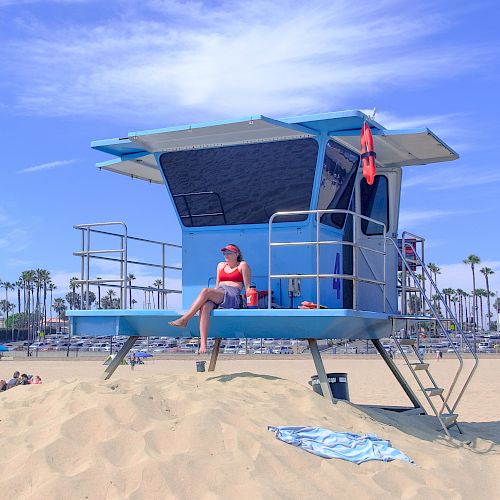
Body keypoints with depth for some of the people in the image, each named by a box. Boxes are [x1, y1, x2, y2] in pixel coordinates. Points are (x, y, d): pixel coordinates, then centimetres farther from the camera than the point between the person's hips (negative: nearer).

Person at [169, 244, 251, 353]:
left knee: (205, 291, -31)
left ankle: (184, 319, -30)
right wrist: (214, 297, 10)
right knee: (205, 306, -33)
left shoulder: (242, 265, 12)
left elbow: (247, 287, 5)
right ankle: (203, 344, -46)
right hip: (218, 297, 5)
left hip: (233, 297, -5)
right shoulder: (221, 265, 29)